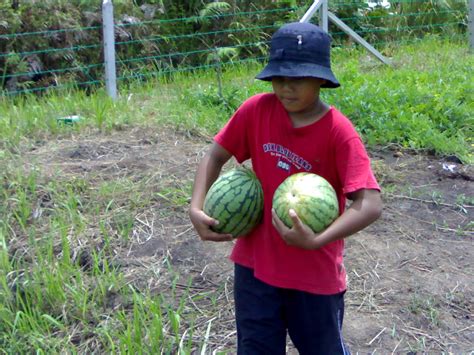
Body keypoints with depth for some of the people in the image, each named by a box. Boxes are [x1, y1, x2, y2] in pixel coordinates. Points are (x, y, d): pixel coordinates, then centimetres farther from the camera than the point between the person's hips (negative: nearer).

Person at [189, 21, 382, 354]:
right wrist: (196, 209, -12)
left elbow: (371, 205, -25)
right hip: (255, 263, 3)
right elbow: (216, 155, 1)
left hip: (316, 274, -2)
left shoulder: (340, 132, -19)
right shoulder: (257, 110, -8)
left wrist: (317, 241, -35)